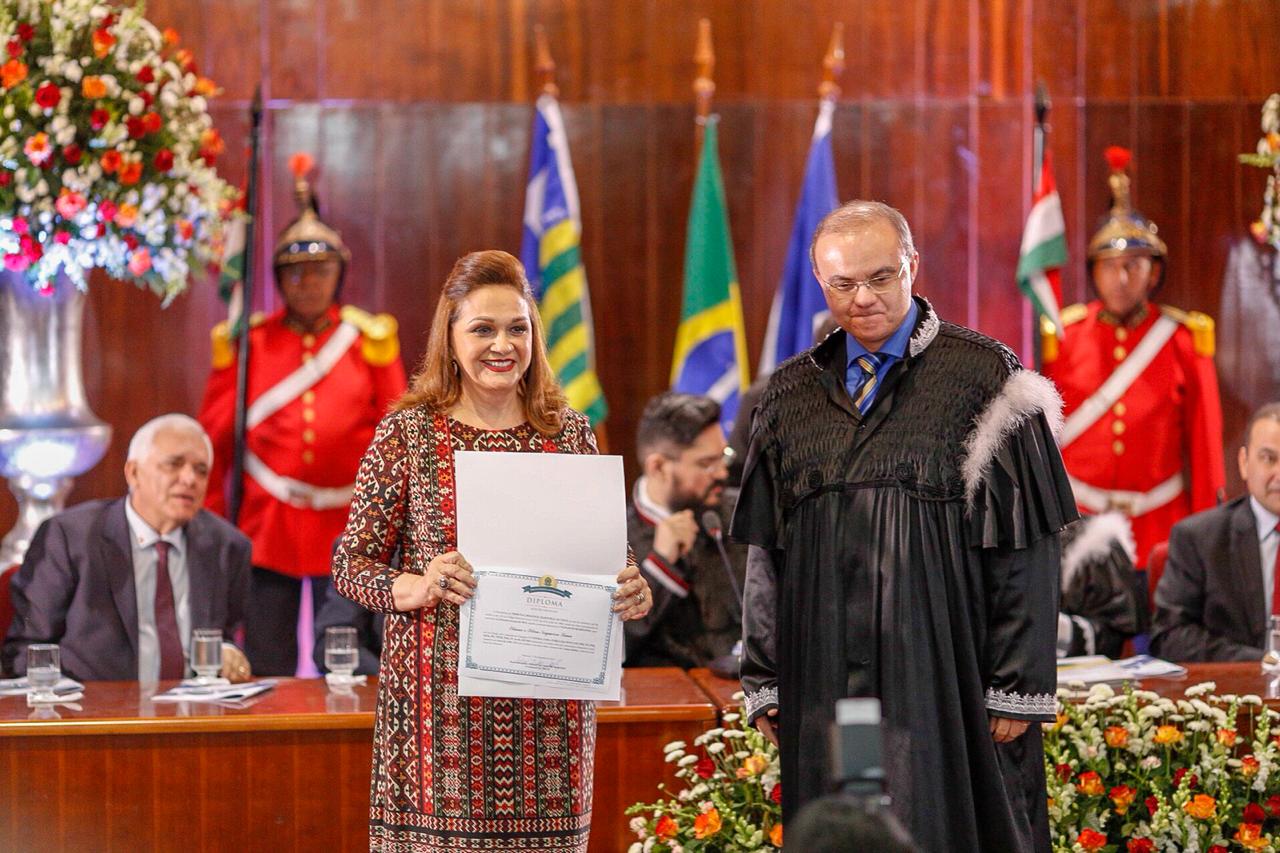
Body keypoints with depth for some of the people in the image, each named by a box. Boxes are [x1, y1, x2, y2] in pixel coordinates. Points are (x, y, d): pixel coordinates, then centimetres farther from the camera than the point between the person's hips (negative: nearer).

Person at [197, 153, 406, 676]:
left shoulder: (368, 339, 6)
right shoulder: (250, 343, 5)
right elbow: (216, 433, 5)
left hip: (347, 532, 0)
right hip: (266, 529, 0)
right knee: (268, 674, 3)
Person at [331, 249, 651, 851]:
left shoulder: (571, 433, 9)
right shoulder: (406, 433, 2)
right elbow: (350, 562, 2)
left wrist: (629, 591, -6)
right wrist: (412, 587, -18)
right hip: (441, 698, -2)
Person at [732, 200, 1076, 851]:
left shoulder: (982, 379, -1)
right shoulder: (791, 396, 11)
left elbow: (1025, 546, -5)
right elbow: (764, 552, 13)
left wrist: (1017, 686, -10)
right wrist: (765, 684, 8)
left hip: (945, 679, -3)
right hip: (823, 688, 4)